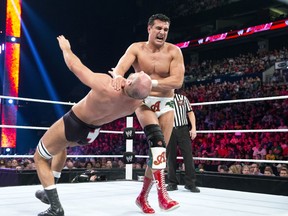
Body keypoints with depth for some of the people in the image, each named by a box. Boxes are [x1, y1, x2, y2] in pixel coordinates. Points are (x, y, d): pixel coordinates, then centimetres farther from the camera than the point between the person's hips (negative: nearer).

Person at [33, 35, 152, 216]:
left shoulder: (104, 85, -39)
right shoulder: (136, 103, -23)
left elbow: (74, 65, -22)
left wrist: (66, 47, -4)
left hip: (71, 125, -6)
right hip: (91, 133, 6)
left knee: (40, 158, 14)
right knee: (61, 145, 36)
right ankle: (49, 192, 39)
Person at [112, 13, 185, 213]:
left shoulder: (174, 51, -7)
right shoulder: (136, 48, -6)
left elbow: (177, 81, -19)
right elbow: (119, 68, -21)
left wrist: (150, 83, -31)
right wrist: (118, 77, -46)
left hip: (166, 104, 2)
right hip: (144, 101, -2)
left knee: (159, 149, 2)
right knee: (156, 138, -30)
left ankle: (143, 196, 18)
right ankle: (162, 192, -32)